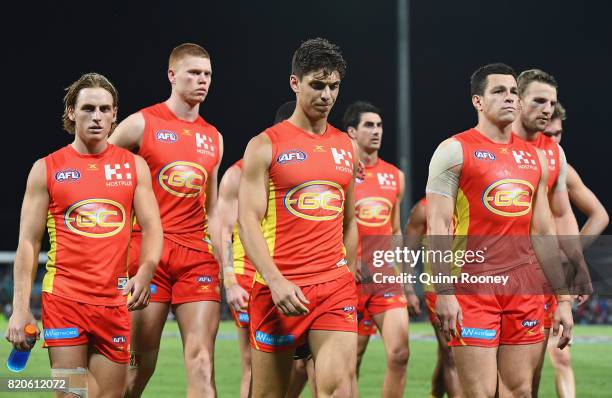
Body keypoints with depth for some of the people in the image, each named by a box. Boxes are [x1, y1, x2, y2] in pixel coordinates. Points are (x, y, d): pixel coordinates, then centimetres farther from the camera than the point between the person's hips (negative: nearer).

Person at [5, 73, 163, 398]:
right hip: (64, 298, -2)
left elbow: (152, 227, 7)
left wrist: (145, 272, -14)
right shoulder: (47, 169, 5)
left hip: (115, 301, 2)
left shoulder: (134, 166, 10)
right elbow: (28, 241, 4)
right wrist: (20, 307, -4)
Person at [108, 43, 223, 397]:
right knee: (140, 364, -1)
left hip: (197, 256, 4)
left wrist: (225, 263, 14)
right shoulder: (142, 124, 1)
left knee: (202, 360, -6)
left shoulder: (214, 138, 16)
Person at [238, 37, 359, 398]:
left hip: (335, 285, 3)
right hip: (279, 288, -3)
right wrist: (275, 280, -20)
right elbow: (248, 220, -8)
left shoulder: (346, 147, 13)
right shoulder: (266, 146, -1)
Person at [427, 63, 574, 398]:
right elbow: (437, 226, -9)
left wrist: (563, 297, 14)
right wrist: (443, 292, -18)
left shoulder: (534, 158, 15)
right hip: (473, 285, -6)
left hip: (524, 288, 6)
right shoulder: (455, 150, -2)